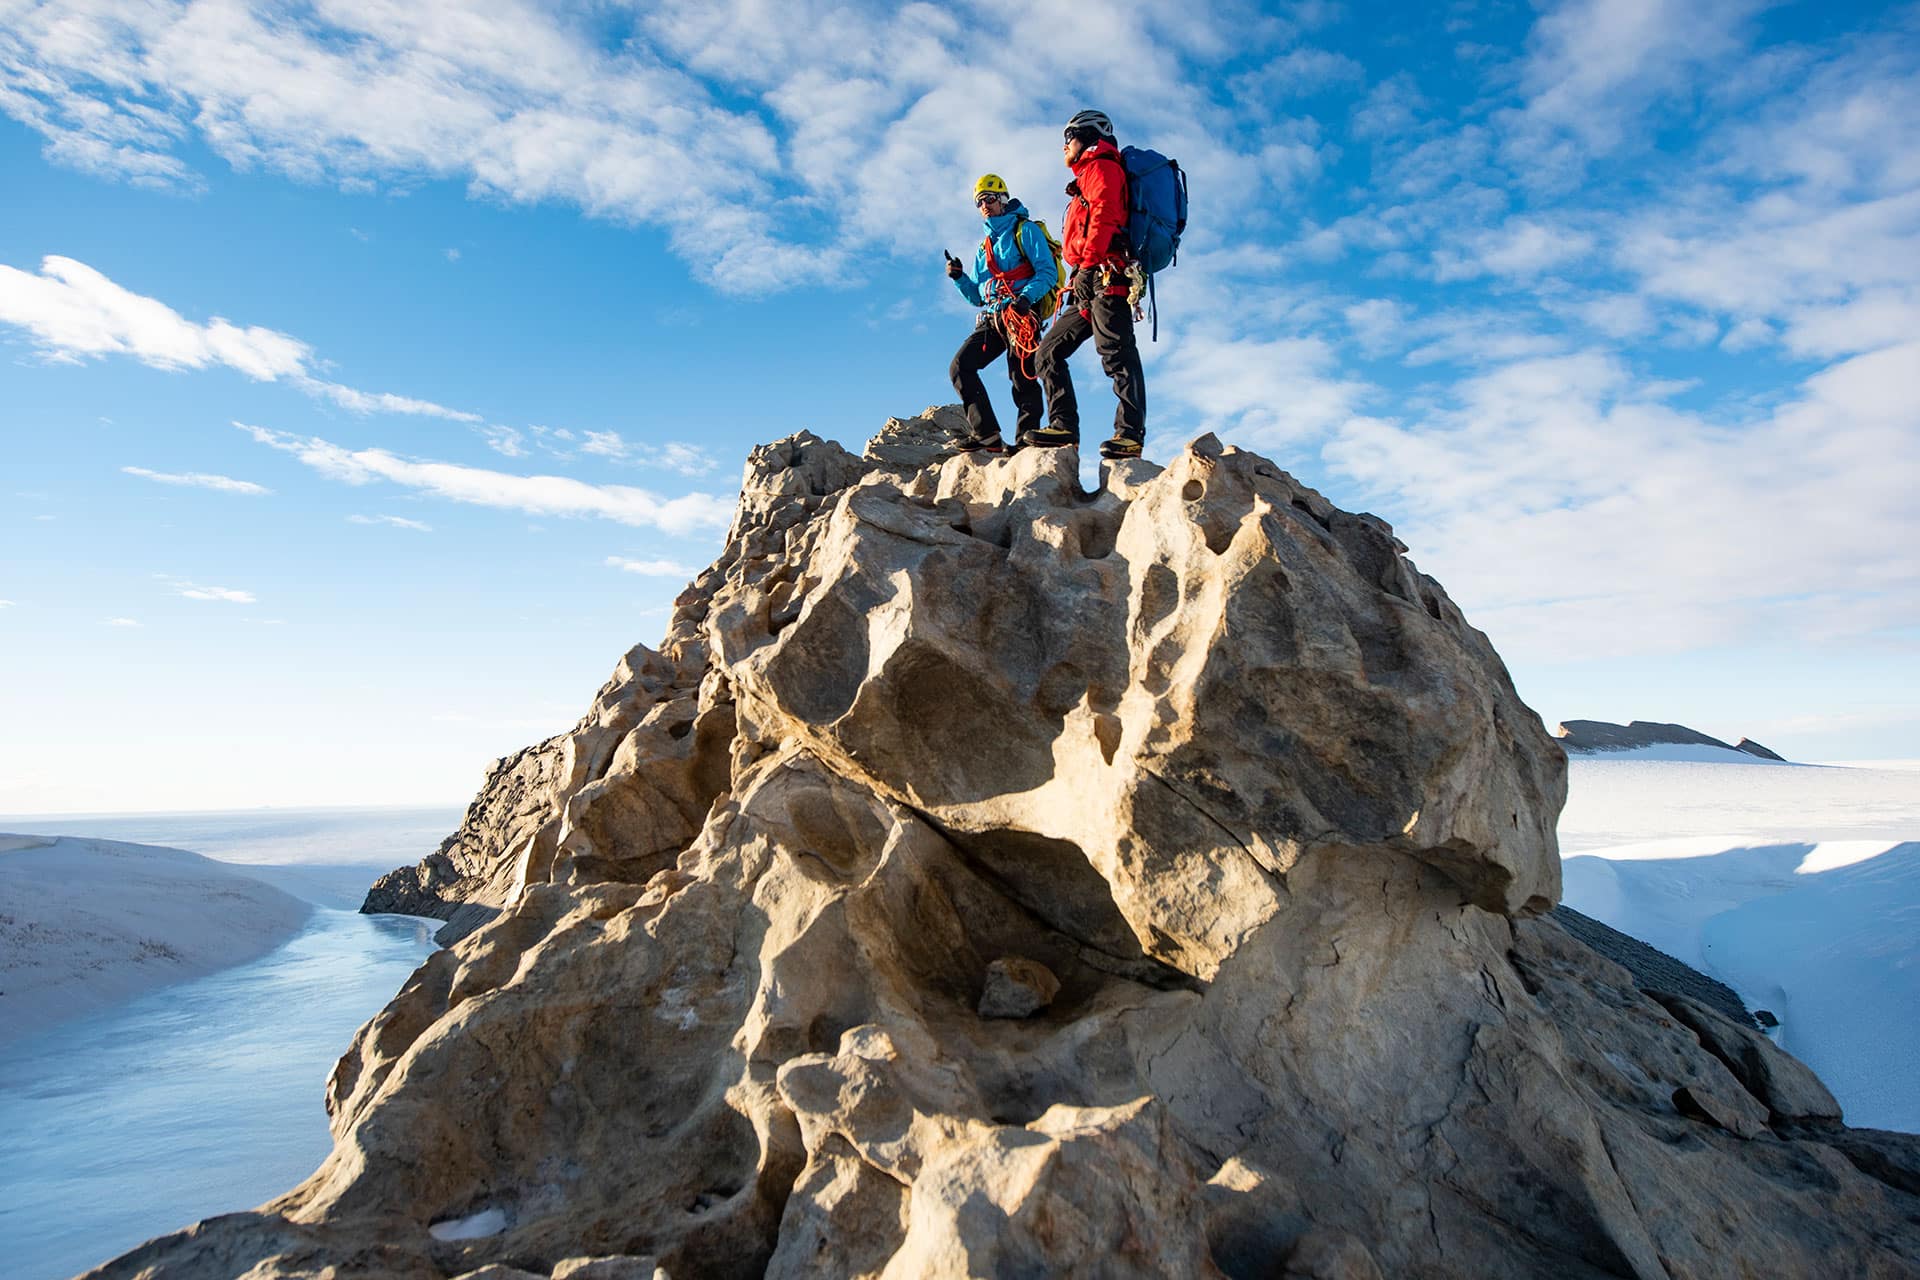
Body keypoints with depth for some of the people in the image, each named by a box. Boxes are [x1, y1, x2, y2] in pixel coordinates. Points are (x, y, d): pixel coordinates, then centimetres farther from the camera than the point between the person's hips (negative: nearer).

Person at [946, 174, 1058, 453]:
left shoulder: (1025, 230, 9)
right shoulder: (984, 247, 29)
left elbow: (1048, 272, -4)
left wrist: (1027, 296, -22)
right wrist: (959, 278, 8)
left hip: (1020, 314, -7)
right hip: (991, 318, 7)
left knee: (1022, 376, -17)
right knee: (960, 366, -9)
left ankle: (1026, 437, -18)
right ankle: (988, 435, -15)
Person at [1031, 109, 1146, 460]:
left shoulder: (1102, 167, 6)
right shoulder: (1088, 175, 35)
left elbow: (1104, 214, -14)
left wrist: (1088, 263, -22)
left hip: (1104, 274, -11)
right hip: (1090, 285, 11)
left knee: (1117, 355, -19)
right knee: (1049, 351, 6)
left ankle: (1130, 434, -26)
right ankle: (1064, 425, -1)